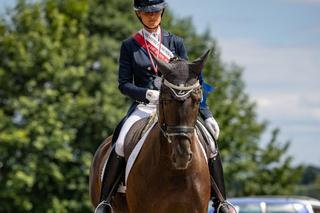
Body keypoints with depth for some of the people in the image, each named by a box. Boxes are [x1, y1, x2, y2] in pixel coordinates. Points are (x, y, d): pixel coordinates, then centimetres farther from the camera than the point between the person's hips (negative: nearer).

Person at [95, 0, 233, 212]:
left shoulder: (175, 42, 10)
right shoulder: (129, 46, 7)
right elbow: (124, 84, 3)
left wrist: (207, 114, -1)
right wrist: (148, 94, -16)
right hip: (143, 107, -1)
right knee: (121, 144, -30)